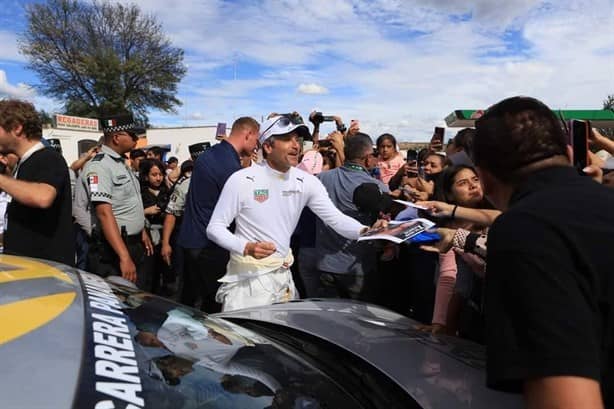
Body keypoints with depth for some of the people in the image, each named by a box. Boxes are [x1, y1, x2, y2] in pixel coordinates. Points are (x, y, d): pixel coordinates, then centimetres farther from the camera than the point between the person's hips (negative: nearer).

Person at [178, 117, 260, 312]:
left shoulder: (206, 154, 9)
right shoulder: (232, 168, -20)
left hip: (189, 238, 9)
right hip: (209, 245, -9)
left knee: (188, 298, 20)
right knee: (213, 303, 5)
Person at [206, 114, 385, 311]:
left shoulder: (307, 182, -3)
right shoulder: (241, 180, -15)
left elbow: (335, 217, -8)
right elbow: (214, 228, -12)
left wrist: (365, 231, -28)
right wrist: (247, 247, -29)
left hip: (283, 275, 5)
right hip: (246, 276, -4)